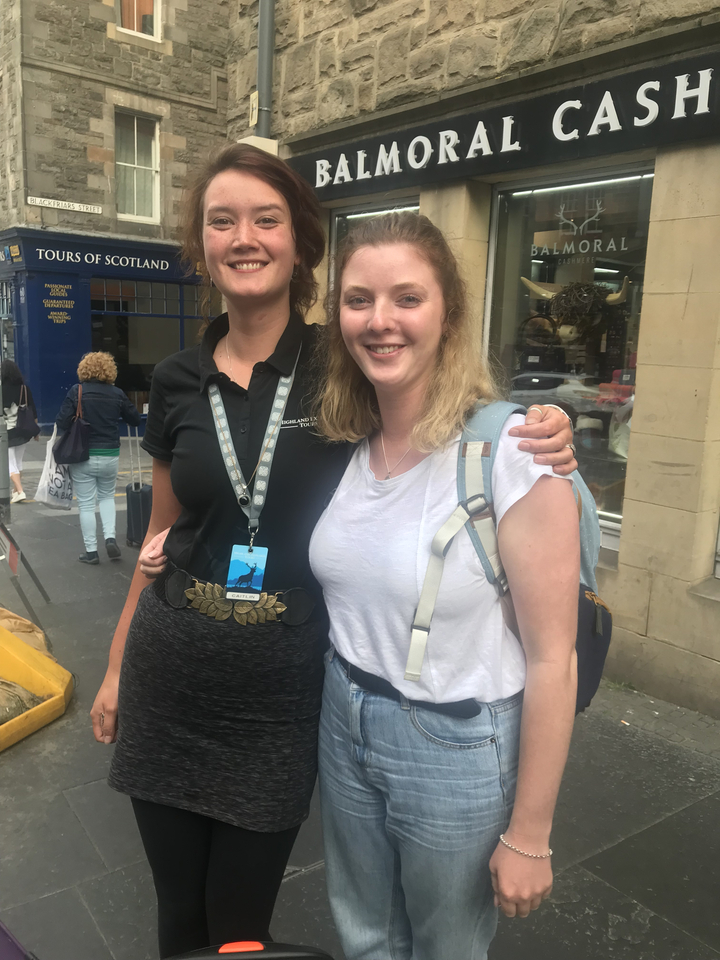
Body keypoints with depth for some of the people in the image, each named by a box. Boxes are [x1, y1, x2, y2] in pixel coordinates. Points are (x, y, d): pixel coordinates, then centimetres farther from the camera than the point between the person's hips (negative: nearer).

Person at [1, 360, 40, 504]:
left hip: (7, 432, -4)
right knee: (18, 462, 18)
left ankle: (20, 491, -13)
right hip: (24, 431, 4)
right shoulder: (25, 388, 1)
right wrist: (35, 430, 14)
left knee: (10, 464, 0)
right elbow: (33, 411, 5)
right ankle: (17, 491, 25)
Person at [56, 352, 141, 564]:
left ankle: (91, 551, 13)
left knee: (86, 505, 8)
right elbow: (135, 420, 9)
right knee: (107, 496, 24)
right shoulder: (117, 394, -2)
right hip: (109, 456, 2)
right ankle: (110, 537, 7)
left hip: (82, 457, -2)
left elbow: (62, 423, -13)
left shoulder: (76, 391, -9)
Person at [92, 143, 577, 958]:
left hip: (279, 693, -2)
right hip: (168, 683, 3)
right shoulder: (178, 382, 1)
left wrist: (541, 441, -19)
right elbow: (161, 535, 11)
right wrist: (116, 668, 16)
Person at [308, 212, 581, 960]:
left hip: (457, 746, -5)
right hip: (345, 725, 5)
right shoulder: (342, 444, -4)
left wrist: (528, 834, -11)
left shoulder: (511, 450, -22)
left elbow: (552, 658, -17)